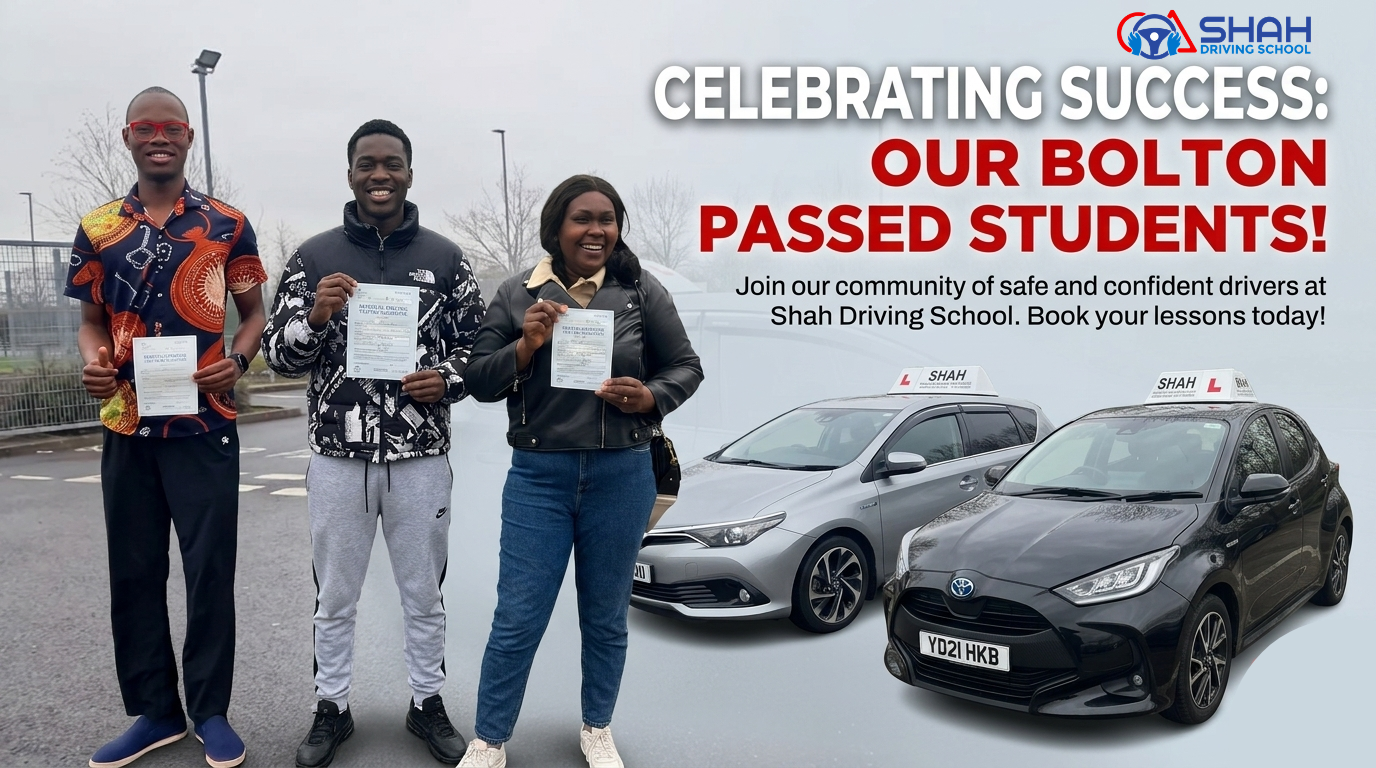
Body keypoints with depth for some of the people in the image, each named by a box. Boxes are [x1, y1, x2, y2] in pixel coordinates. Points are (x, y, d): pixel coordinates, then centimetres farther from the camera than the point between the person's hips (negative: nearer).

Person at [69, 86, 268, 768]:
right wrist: (93, 363, -10)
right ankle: (156, 711, 24)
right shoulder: (97, 229, 7)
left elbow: (253, 312, 6)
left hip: (205, 424, -3)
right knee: (134, 572, 9)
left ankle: (210, 710, 18)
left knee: (210, 571, 2)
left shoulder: (227, 224, 1)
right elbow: (92, 320, 12)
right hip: (126, 426, 3)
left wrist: (238, 361, -14)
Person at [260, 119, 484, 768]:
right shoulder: (313, 257, 0)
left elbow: (477, 345, 6)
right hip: (337, 458, 0)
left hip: (421, 460, 0)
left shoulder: (445, 258, 1)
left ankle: (427, 703, 32)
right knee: (334, 599, 14)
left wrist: (447, 380, -14)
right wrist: (314, 318, -20)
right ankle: (332, 709, 33)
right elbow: (277, 355, 0)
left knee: (425, 595, 14)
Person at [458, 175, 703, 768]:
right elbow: (479, 382, 1)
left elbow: (686, 367, 6)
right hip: (537, 477, 0)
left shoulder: (642, 293, -1)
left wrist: (651, 398, -14)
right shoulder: (516, 296, 0)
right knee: (516, 620, 3)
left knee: (606, 617, 15)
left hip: (621, 476, 1)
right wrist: (526, 345, -16)